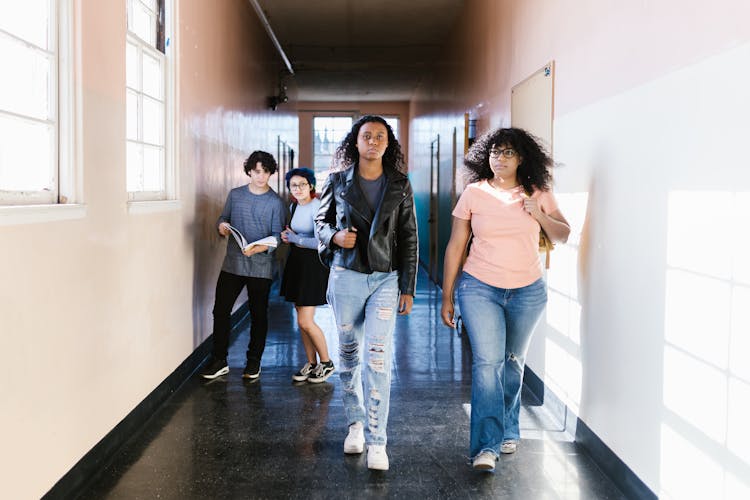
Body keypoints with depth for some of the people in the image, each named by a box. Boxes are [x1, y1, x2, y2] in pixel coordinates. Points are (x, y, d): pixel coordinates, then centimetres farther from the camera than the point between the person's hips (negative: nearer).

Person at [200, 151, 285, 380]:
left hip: (260, 267, -3)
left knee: (258, 315, 7)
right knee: (220, 310, 1)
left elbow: (277, 236, -6)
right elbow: (223, 218, 15)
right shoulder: (235, 195, 8)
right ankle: (219, 360, 13)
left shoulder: (275, 202, -3)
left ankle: (254, 361, 21)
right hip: (232, 264, 3)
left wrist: (258, 248, -24)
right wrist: (222, 226, -9)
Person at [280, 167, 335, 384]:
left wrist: (294, 238, -11)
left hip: (314, 264, -8)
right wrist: (288, 236, 2)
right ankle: (311, 363, 24)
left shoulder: (317, 207, -15)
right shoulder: (293, 207, 11)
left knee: (305, 322, -8)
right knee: (301, 320, 12)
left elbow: (320, 242, -23)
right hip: (296, 263, 8)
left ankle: (326, 363, 11)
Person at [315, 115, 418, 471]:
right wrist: (335, 236, -10)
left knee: (378, 357, -12)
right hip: (346, 277, 2)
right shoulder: (338, 181, 3)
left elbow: (409, 238, 4)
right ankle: (355, 423, 28)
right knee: (348, 353, 10)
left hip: (385, 279, -1)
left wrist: (408, 288, 0)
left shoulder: (399, 186, 3)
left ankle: (376, 442, -7)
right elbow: (321, 220, 15)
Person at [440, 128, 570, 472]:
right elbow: (455, 246, 1)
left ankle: (507, 430, 34)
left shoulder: (538, 194, 2)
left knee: (513, 363, 15)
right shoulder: (474, 194, -2)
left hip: (527, 292, 2)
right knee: (487, 363, -13)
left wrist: (540, 216, -12)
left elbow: (562, 236, 9)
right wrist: (447, 297, 0)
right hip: (480, 289, -2)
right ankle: (487, 445, -9)